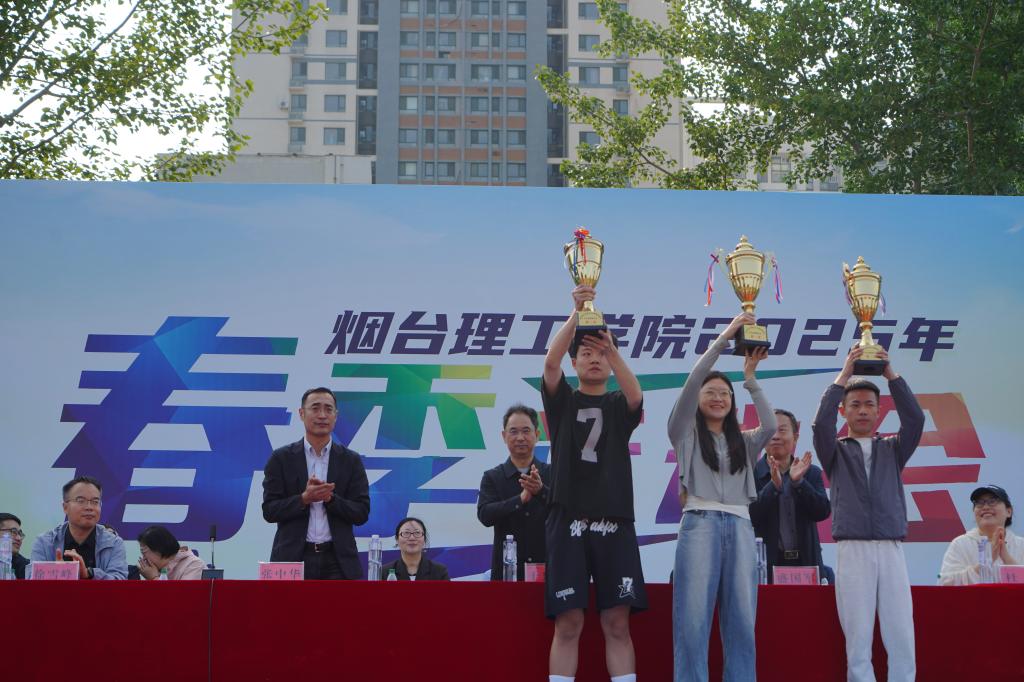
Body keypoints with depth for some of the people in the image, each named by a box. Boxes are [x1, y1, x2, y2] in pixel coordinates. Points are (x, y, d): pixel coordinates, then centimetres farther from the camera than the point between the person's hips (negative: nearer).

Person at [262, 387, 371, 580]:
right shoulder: (281, 458, 6)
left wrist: (330, 498, -12)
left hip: (338, 561, 1)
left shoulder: (351, 461, 9)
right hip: (293, 559, -1)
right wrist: (304, 498, -15)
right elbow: (269, 510, 1)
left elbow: (362, 513, 4)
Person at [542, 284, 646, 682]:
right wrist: (577, 315, -21)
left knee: (617, 623, -1)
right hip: (568, 521, -1)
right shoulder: (562, 400, 11)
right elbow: (550, 362, -8)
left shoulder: (619, 406, 14)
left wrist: (612, 349, -26)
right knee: (568, 623, -4)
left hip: (614, 523, 1)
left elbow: (635, 393, -10)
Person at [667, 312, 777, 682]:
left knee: (741, 620, -1)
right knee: (693, 618, -8)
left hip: (739, 527, 4)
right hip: (700, 523, -3)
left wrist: (750, 377, 5)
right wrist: (724, 337, -3)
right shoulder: (686, 433, 11)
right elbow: (691, 381, -1)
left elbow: (770, 426, 0)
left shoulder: (743, 442, 21)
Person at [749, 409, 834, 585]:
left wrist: (798, 482, -12)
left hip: (805, 563, 3)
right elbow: (750, 517, -8)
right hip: (766, 564, -3)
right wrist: (773, 486, -20)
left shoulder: (811, 473, 13)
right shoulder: (751, 473, 3)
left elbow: (823, 512, 0)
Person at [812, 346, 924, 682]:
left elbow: (915, 418, 1)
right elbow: (821, 423, -6)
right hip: (853, 550, -1)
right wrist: (844, 374, -6)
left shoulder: (892, 449, 17)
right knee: (858, 642, -3)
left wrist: (891, 374, -2)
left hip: (891, 550, 1)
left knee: (902, 640, -5)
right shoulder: (835, 451, 13)